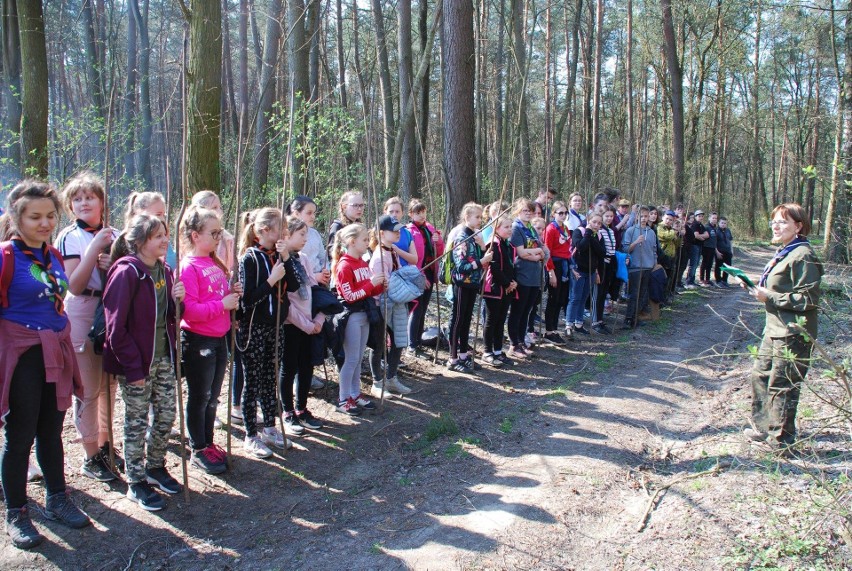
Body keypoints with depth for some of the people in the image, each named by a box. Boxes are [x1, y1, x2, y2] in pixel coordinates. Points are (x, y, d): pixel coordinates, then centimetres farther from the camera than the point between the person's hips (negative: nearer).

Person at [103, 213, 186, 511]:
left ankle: (155, 467, 35)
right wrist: (133, 366, -19)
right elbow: (115, 325, -19)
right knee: (137, 421, 5)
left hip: (163, 356, 7)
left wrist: (178, 300, -9)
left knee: (166, 414, 15)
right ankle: (136, 482, 20)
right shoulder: (126, 272, -17)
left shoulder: (165, 271, 7)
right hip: (136, 361, -7)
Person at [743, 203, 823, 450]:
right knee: (760, 376, 17)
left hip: (793, 333, -10)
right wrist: (761, 289, 8)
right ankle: (763, 426, 31)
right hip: (775, 329, 10)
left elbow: (807, 299, -21)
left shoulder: (803, 256, -17)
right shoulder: (784, 253, 14)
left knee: (781, 385, -1)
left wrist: (769, 296, -19)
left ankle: (781, 439, 12)